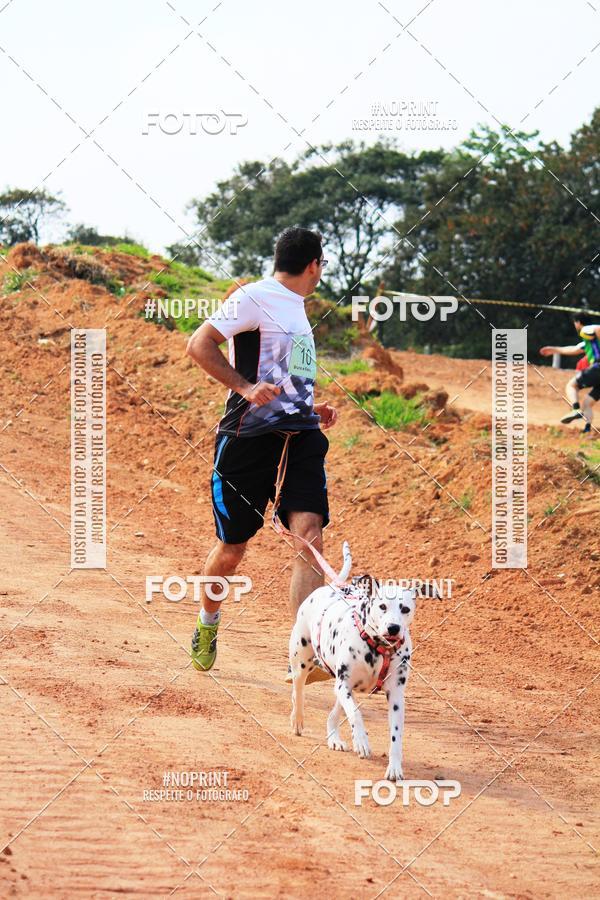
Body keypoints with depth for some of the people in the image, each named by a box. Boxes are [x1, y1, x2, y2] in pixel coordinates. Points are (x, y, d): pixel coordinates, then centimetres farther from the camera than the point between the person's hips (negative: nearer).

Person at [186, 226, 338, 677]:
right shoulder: (255, 298, -6)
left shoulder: (295, 308, 22)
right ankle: (207, 626, 33)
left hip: (300, 437, 7)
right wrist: (246, 388, -22)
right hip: (250, 437, -6)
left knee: (310, 535, -14)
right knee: (232, 548, 5)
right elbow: (199, 344, -15)